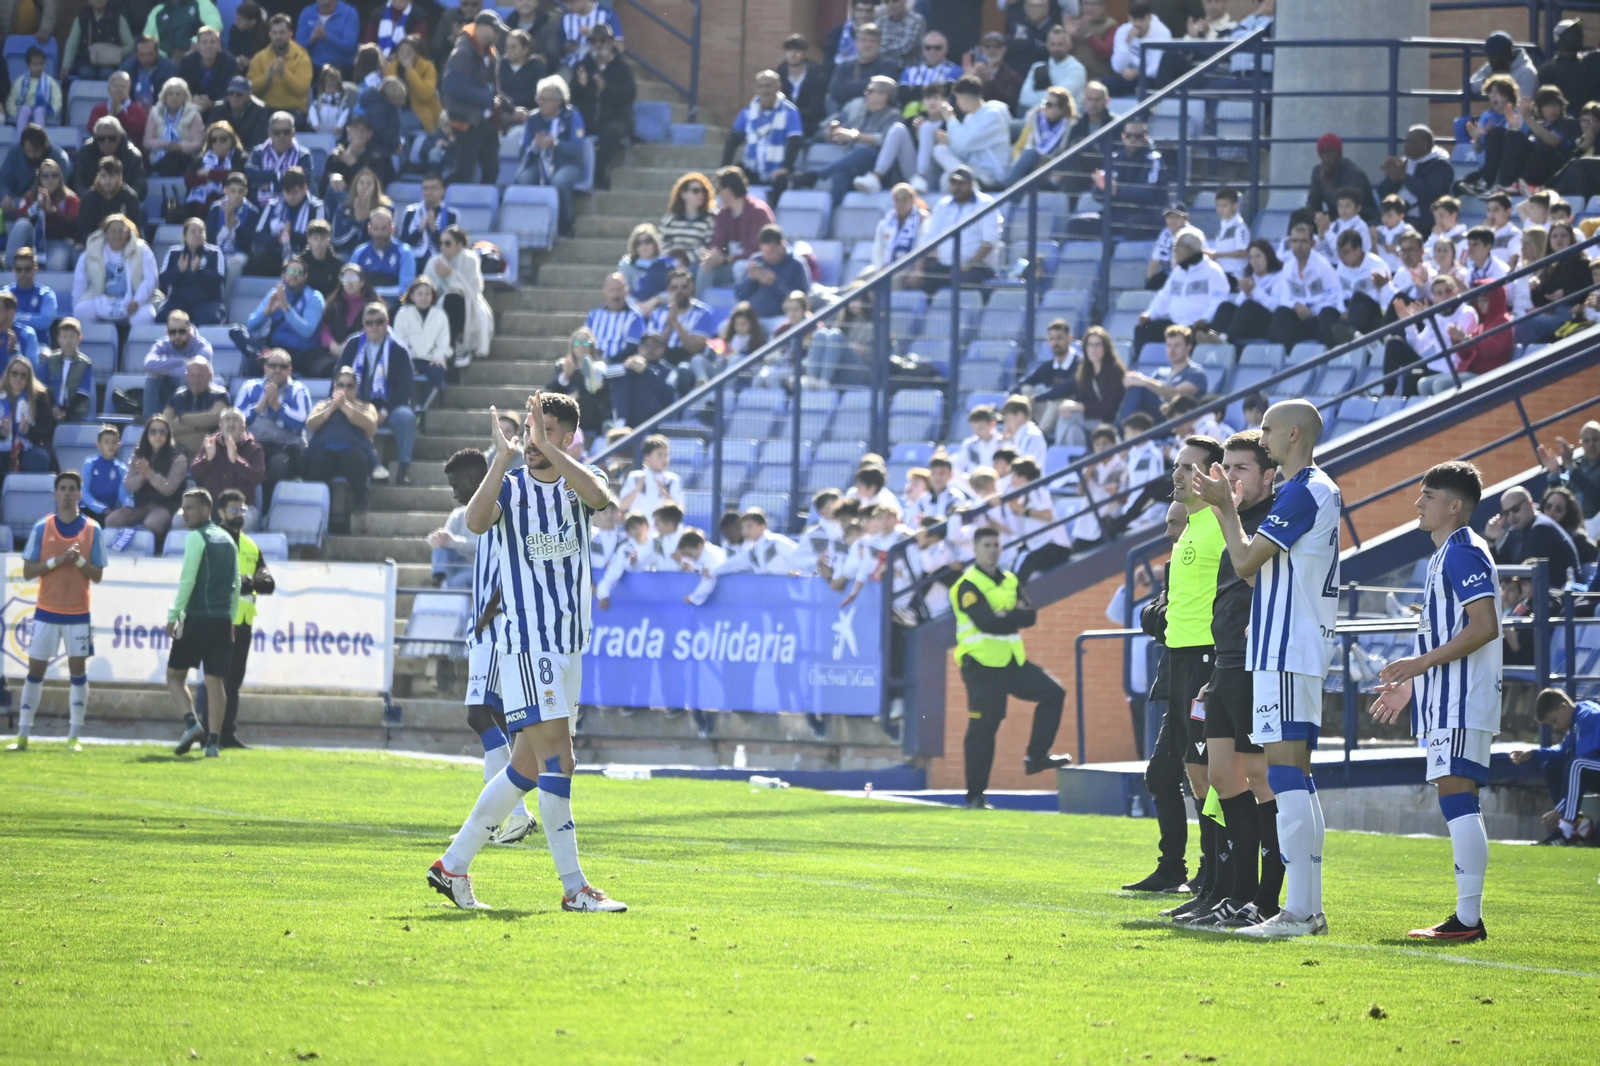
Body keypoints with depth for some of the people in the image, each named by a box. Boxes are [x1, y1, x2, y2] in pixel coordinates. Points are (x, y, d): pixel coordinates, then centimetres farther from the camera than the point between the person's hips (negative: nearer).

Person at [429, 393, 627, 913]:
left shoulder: (578, 482, 9)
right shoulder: (510, 486, 1)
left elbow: (599, 495, -16)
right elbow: (476, 521, -20)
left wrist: (546, 447, -21)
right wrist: (504, 457, -24)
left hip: (570, 644, 5)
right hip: (525, 640, -5)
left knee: (527, 766, 9)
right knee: (556, 759, -14)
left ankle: (453, 865, 19)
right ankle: (574, 888, -13)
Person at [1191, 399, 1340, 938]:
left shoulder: (1300, 493, -13)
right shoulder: (1323, 490, 19)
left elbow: (1246, 561, -13)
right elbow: (1258, 562, 23)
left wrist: (1225, 507, 0)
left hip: (1285, 651, -11)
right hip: (1302, 649, 11)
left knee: (1286, 774, -12)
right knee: (1297, 778, 11)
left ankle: (1297, 911, -15)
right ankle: (1310, 908, 13)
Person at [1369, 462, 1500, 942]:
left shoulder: (1464, 553, -12)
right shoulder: (1446, 555, 20)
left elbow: (1484, 627, -20)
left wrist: (1421, 662, -19)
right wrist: (1409, 682, 27)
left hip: (1462, 703, -11)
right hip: (1446, 702, 11)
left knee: (1456, 795, -13)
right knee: (1457, 802, 10)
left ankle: (1468, 919, -14)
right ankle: (1468, 918, 12)